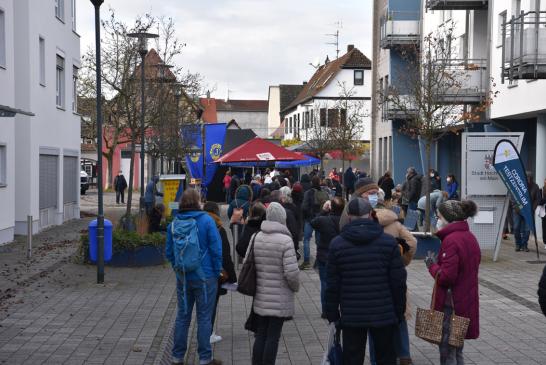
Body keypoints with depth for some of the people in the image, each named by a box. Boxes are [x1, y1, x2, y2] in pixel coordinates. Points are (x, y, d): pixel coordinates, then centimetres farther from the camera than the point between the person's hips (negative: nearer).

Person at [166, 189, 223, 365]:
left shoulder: (174, 223, 1)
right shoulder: (206, 220, -12)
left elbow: (169, 252, 6)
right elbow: (216, 249, -13)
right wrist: (217, 271, -1)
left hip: (182, 278, 4)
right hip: (205, 277, -4)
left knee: (182, 316, 14)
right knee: (204, 317, 4)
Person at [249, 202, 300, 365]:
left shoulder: (256, 237, 1)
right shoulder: (285, 240, -16)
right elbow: (291, 272, -19)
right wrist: (295, 286, 1)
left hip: (260, 298, 5)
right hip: (280, 300, -5)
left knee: (260, 335, 15)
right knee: (273, 338, 3)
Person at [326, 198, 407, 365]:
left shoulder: (337, 244, -3)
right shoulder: (389, 242, -3)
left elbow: (332, 285, -2)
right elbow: (399, 282, -3)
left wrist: (332, 314, 7)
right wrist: (399, 313, 7)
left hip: (351, 317, 0)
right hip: (384, 316, 0)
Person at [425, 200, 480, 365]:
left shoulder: (451, 240, -19)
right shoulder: (470, 237, 10)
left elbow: (445, 277, -23)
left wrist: (432, 265, -7)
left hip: (451, 305, -9)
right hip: (467, 303, 9)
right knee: (457, 351, 19)